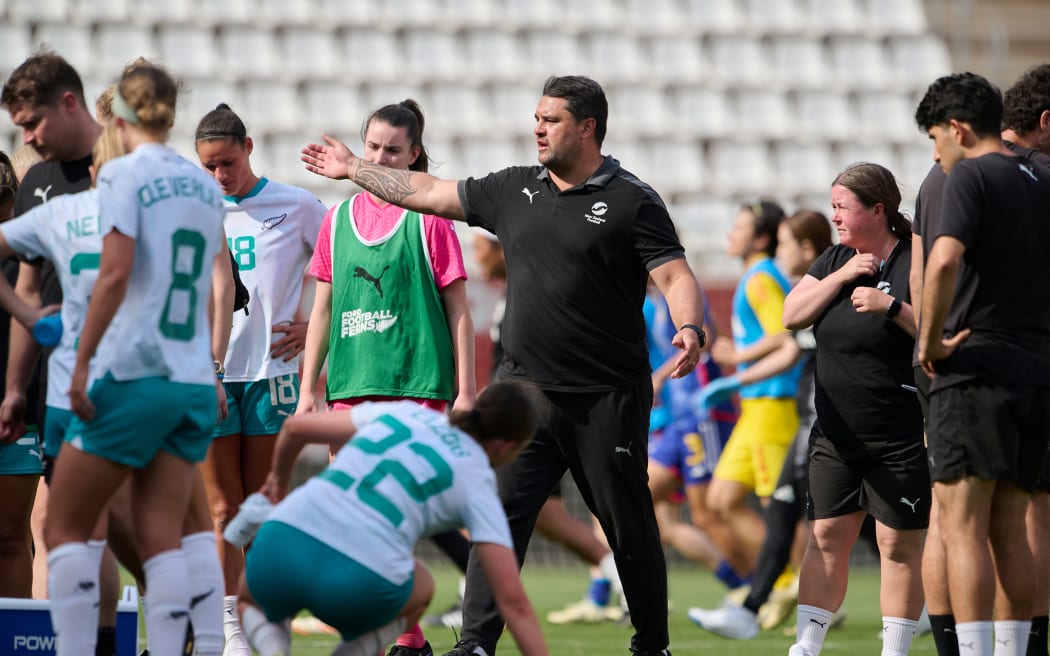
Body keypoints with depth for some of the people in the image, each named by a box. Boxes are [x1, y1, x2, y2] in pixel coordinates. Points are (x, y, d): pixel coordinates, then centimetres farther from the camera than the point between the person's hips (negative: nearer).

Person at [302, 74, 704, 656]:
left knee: (628, 524, 4)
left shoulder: (632, 202, -5)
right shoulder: (514, 191, 11)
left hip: (606, 398, -4)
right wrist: (354, 169, 24)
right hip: (524, 389, 4)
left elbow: (675, 277, -12)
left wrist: (689, 329, -31)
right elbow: (427, 192, 19)